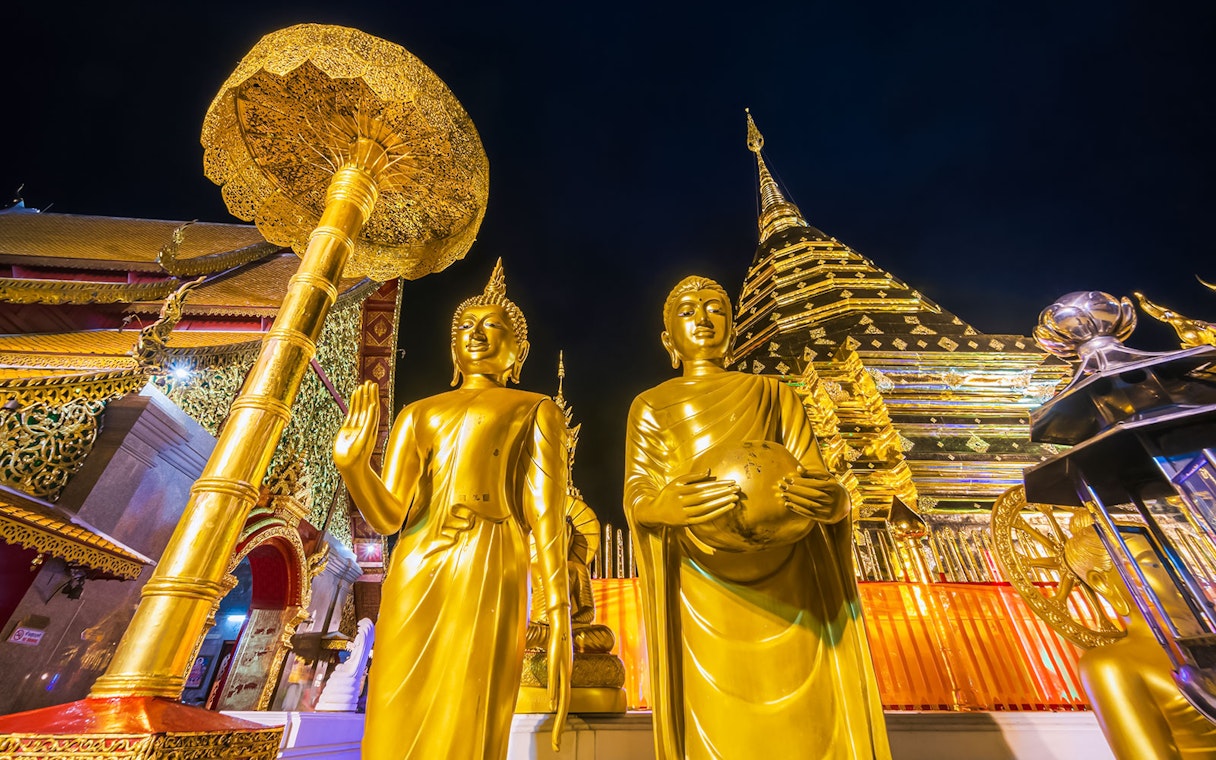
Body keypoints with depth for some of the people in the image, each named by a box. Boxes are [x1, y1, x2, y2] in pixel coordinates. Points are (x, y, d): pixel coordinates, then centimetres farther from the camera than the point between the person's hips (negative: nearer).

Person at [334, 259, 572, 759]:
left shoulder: (536, 411, 11)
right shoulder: (417, 414, 20)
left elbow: (548, 515, -1)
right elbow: (387, 515, 9)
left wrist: (559, 622, -11)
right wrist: (352, 463, -11)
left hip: (489, 576, -3)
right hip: (413, 577, 4)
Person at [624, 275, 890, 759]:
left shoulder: (774, 395, 12)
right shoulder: (652, 406, 9)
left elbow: (822, 484, 2)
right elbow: (637, 497, -4)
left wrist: (832, 500, -21)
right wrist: (668, 506, -27)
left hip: (791, 579, 2)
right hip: (705, 586, -1)